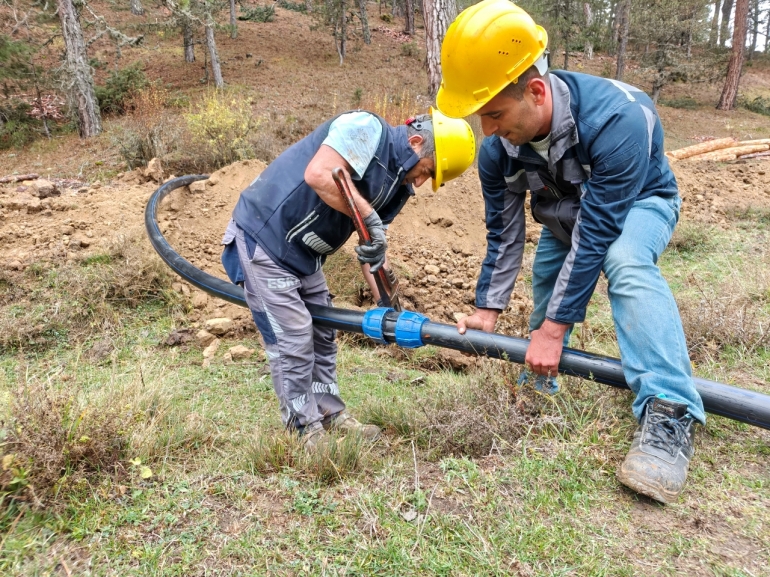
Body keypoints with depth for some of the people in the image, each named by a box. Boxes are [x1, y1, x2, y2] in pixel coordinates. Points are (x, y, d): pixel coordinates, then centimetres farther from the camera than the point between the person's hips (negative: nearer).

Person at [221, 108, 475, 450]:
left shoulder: (399, 186, 6)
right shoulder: (367, 128, -18)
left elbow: (373, 246, 5)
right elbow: (318, 174, -35)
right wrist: (370, 218, -31)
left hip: (303, 255, 9)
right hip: (263, 238, -9)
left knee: (322, 336, 15)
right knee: (293, 341, -4)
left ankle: (331, 415, 29)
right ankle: (306, 430, 11)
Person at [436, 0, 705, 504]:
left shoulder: (614, 117, -41)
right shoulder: (498, 150, -22)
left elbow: (596, 235, -39)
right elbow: (504, 235, -10)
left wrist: (555, 328, -35)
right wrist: (488, 310, -9)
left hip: (638, 202, -6)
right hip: (567, 213, 6)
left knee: (625, 262, -36)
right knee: (545, 288, 8)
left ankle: (670, 415, -38)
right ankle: (541, 386, 34)